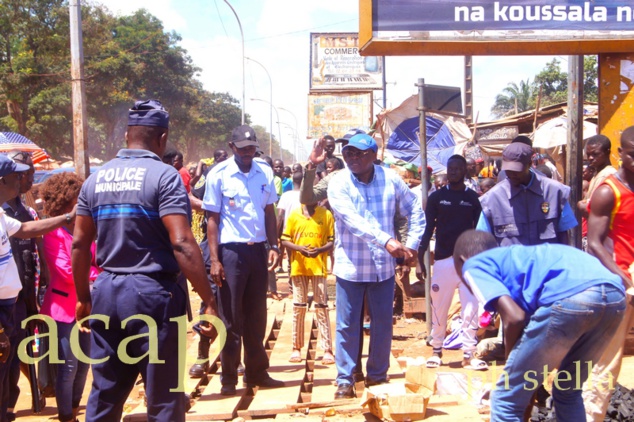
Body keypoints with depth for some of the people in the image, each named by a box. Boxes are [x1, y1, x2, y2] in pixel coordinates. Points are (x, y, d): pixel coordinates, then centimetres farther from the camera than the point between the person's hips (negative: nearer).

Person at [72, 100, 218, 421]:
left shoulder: (96, 178, 7)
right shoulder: (164, 175, -11)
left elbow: (79, 243, 9)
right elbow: (181, 243, -20)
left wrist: (83, 298, 19)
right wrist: (209, 301, -18)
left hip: (106, 291, 6)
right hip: (153, 292, -6)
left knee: (104, 395, 15)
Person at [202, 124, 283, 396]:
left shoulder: (265, 172, 5)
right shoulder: (218, 175, -7)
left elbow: (269, 212, 11)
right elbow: (213, 218, -6)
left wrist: (273, 246, 0)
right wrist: (214, 259, -11)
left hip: (258, 250, 4)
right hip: (231, 251, -4)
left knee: (256, 315, 11)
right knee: (231, 317, 3)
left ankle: (257, 372, 22)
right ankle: (229, 378, 12)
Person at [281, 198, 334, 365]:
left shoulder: (326, 215, 3)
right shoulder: (294, 216, 5)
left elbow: (332, 240, 3)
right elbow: (285, 240, 6)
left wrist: (320, 249, -17)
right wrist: (299, 248, -12)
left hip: (319, 267, -1)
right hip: (299, 268, 1)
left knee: (321, 308, -1)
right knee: (298, 308, 7)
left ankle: (327, 350, 1)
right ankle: (296, 348, 16)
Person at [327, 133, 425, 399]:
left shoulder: (391, 179, -2)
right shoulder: (338, 182, -10)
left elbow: (415, 212, 10)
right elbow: (351, 219, -25)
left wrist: (412, 244, -1)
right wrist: (387, 241, -35)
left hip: (383, 265, 2)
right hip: (350, 265, -2)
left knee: (382, 324, 11)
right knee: (347, 326, 3)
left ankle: (377, 375, 27)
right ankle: (345, 380, 15)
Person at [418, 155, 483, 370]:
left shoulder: (473, 198, 7)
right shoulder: (436, 197, 5)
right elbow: (428, 228, 4)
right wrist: (420, 258, -2)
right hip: (443, 259, 0)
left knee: (471, 308, -2)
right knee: (439, 307, 5)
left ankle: (468, 353, 4)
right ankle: (437, 350, 17)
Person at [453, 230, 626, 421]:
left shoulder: (473, 265, 18)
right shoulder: (516, 255, 40)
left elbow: (514, 318, 1)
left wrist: (510, 360, 19)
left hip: (569, 299, -8)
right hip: (615, 295, 8)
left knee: (505, 401, 10)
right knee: (568, 391, 31)